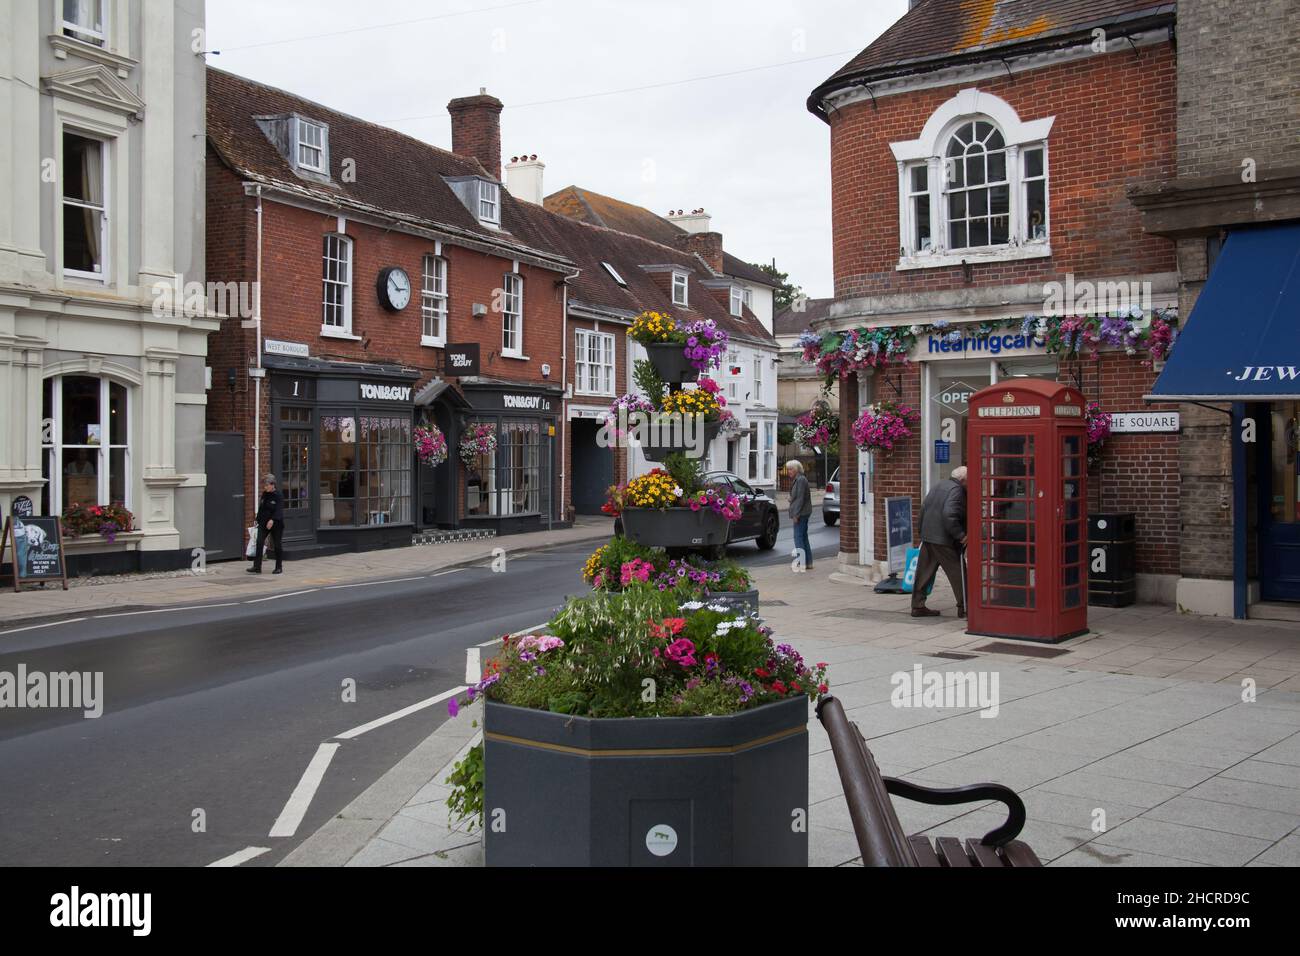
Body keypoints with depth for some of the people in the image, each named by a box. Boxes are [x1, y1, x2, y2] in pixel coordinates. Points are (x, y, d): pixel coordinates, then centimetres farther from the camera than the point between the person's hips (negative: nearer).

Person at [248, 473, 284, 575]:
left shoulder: (278, 496, -11)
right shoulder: (264, 495, 9)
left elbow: (279, 510, -21)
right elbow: (260, 509, 16)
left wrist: (272, 520, -34)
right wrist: (259, 520, 14)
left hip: (276, 524, -5)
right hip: (263, 524, 5)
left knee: (277, 545, 4)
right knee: (259, 543, -8)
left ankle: (279, 567, 16)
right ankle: (257, 567, -10)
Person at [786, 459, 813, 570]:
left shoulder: (800, 480, -15)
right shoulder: (796, 480, 17)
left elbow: (800, 498, -20)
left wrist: (796, 514, -21)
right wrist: (794, 513, 19)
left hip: (801, 513, -10)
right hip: (802, 514, 10)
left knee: (798, 537, -9)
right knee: (804, 537, 12)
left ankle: (802, 563, -8)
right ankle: (808, 563, 16)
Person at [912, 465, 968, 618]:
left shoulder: (938, 486, 16)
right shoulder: (956, 490, -13)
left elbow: (923, 509, 18)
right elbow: (949, 515, -25)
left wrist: (923, 532, 23)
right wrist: (960, 535, -19)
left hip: (927, 537, 9)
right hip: (944, 540, -9)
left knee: (924, 573, 10)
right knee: (957, 573, 1)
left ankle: (918, 606, 13)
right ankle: (964, 607, 5)